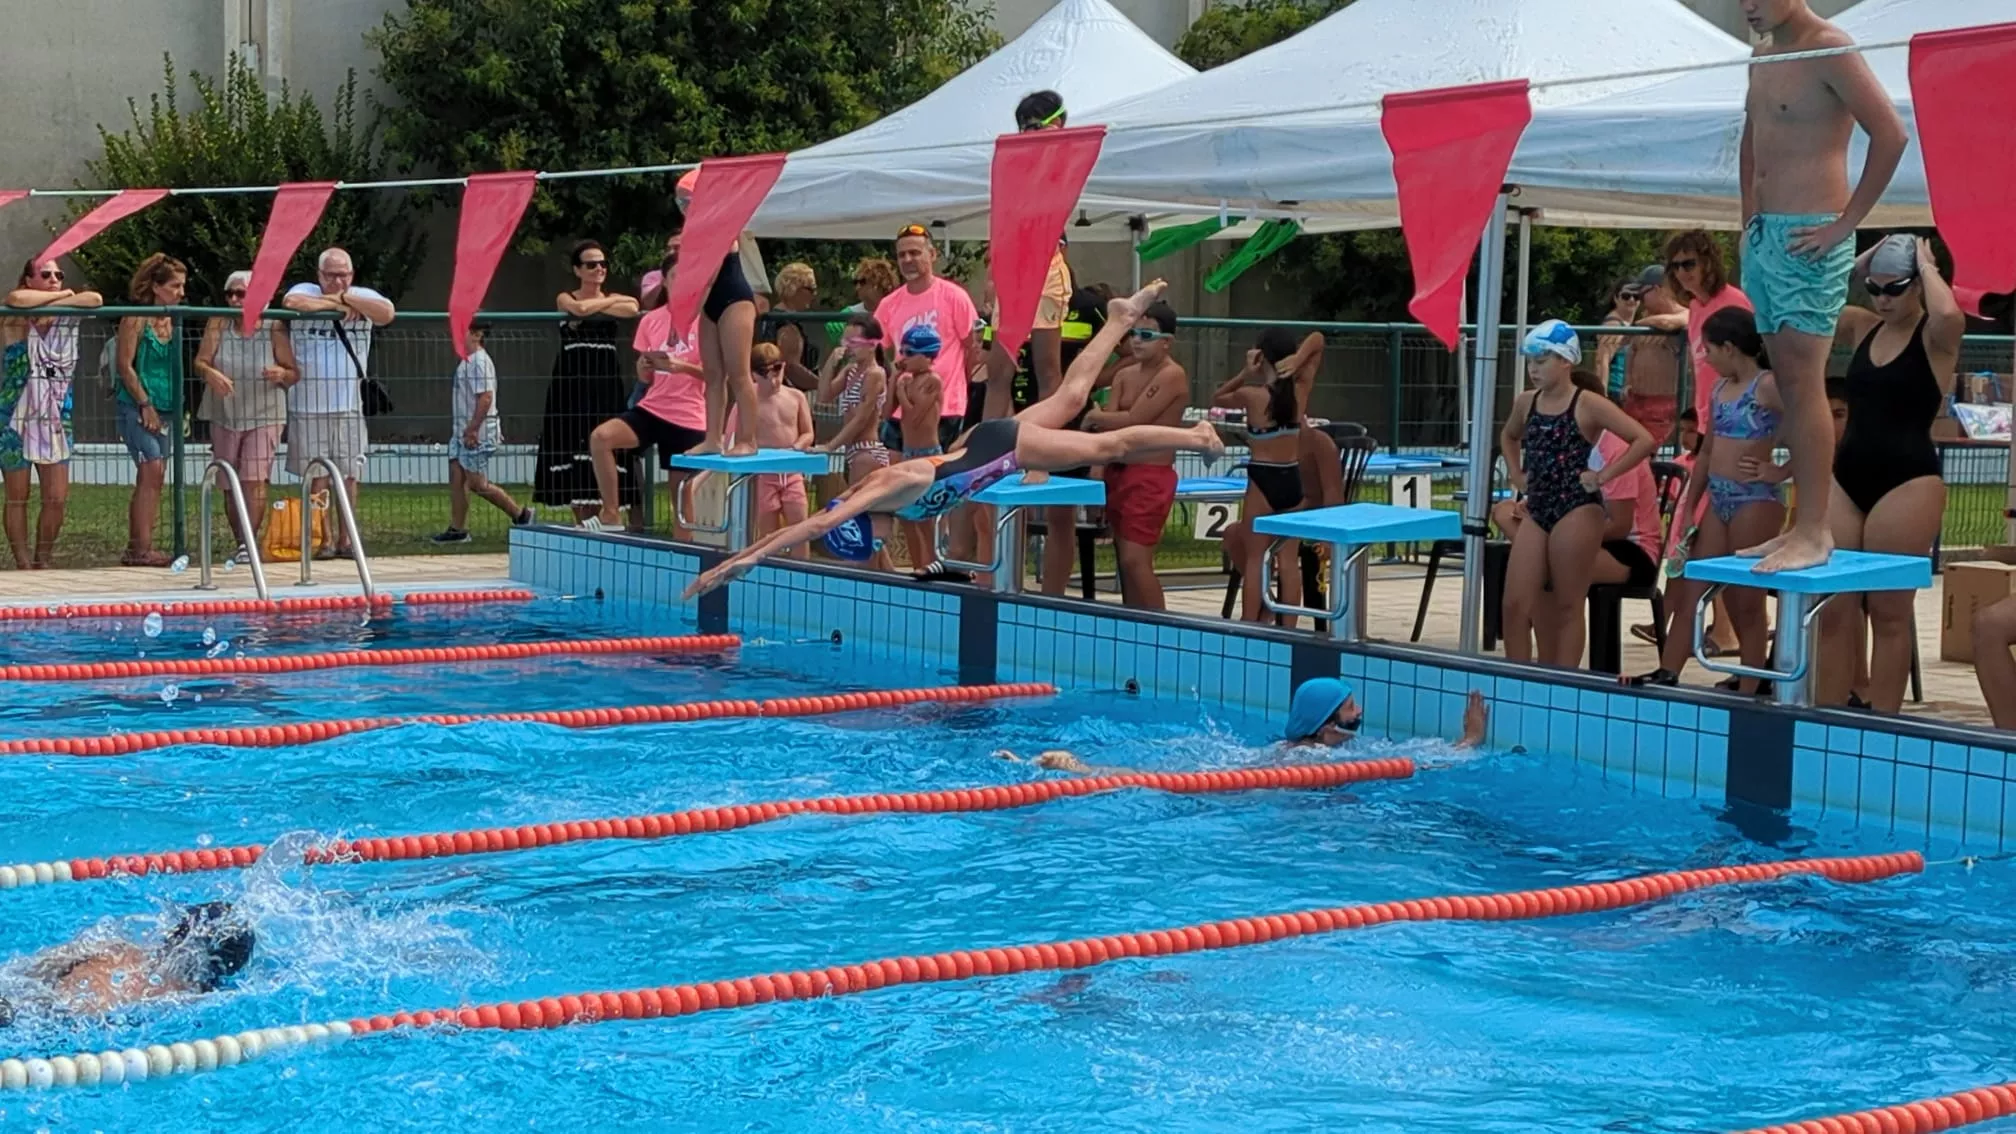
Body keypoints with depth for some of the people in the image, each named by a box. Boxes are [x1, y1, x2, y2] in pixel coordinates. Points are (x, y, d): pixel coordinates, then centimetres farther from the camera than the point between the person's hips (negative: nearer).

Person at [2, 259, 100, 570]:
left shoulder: (67, 317, 5)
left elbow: (95, 299, -13)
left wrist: (53, 304, -17)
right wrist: (62, 296, -16)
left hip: (55, 421, 4)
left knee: (57, 499, -1)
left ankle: (42, 562, 15)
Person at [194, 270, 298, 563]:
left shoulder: (274, 328, -5)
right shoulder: (218, 325, -1)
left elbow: (294, 374, -2)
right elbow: (199, 363, -8)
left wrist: (282, 374, -25)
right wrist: (211, 374, -31)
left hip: (263, 417, -3)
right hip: (224, 417, 3)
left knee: (254, 480, -15)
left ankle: (249, 542, -17)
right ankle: (242, 544, 17)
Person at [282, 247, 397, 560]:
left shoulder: (363, 298, 7)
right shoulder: (305, 290, 2)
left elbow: (388, 313, -14)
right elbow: (292, 302, -23)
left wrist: (345, 297, -9)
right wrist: (335, 303, -11)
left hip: (349, 405, 2)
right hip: (309, 405, -2)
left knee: (349, 475, 6)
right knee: (318, 477, 1)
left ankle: (345, 539, 14)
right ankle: (322, 540, 7)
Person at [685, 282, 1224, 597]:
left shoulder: (886, 488, -29)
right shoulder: (862, 493, -8)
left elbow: (816, 525, -39)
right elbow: (794, 528, -3)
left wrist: (748, 558, -42)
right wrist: (733, 561, -9)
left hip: (1006, 446, -7)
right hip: (987, 442, 7)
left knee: (1108, 447, 2)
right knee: (1069, 395, 24)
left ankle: (1195, 435, 13)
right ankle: (1121, 318, 37)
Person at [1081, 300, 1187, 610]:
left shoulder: (1172, 375, -13)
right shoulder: (1124, 375, 10)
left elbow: (1133, 420, -18)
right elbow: (1112, 422, 2)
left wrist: (1094, 418, -3)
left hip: (1151, 476, -8)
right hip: (1118, 471, 8)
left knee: (1135, 559, -14)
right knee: (1125, 559, 10)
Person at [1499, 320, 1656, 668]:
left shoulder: (1588, 406, -8)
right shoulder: (1526, 403, 10)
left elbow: (1644, 440, -14)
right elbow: (1509, 437, 33)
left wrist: (1602, 476, -13)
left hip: (1577, 512, -6)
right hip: (1536, 511, 6)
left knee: (1568, 607, 1)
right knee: (1515, 604, 0)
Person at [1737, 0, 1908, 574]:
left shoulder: (1830, 50, -11)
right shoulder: (1763, 55, 16)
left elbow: (1891, 134, -19)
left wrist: (1846, 223, -17)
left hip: (1808, 240, -9)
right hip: (1765, 236, 9)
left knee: (1803, 383, -11)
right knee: (1788, 385, 9)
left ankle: (1814, 533, -9)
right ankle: (1802, 524, 13)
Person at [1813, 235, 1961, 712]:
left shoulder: (1935, 338, -5)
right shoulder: (1864, 328, 11)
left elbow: (1950, 314, -29)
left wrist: (1927, 266, -13)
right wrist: (1857, 264, 6)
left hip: (1907, 481, -6)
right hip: (1846, 475, 6)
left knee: (1889, 611, 0)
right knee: (1830, 606, 1)